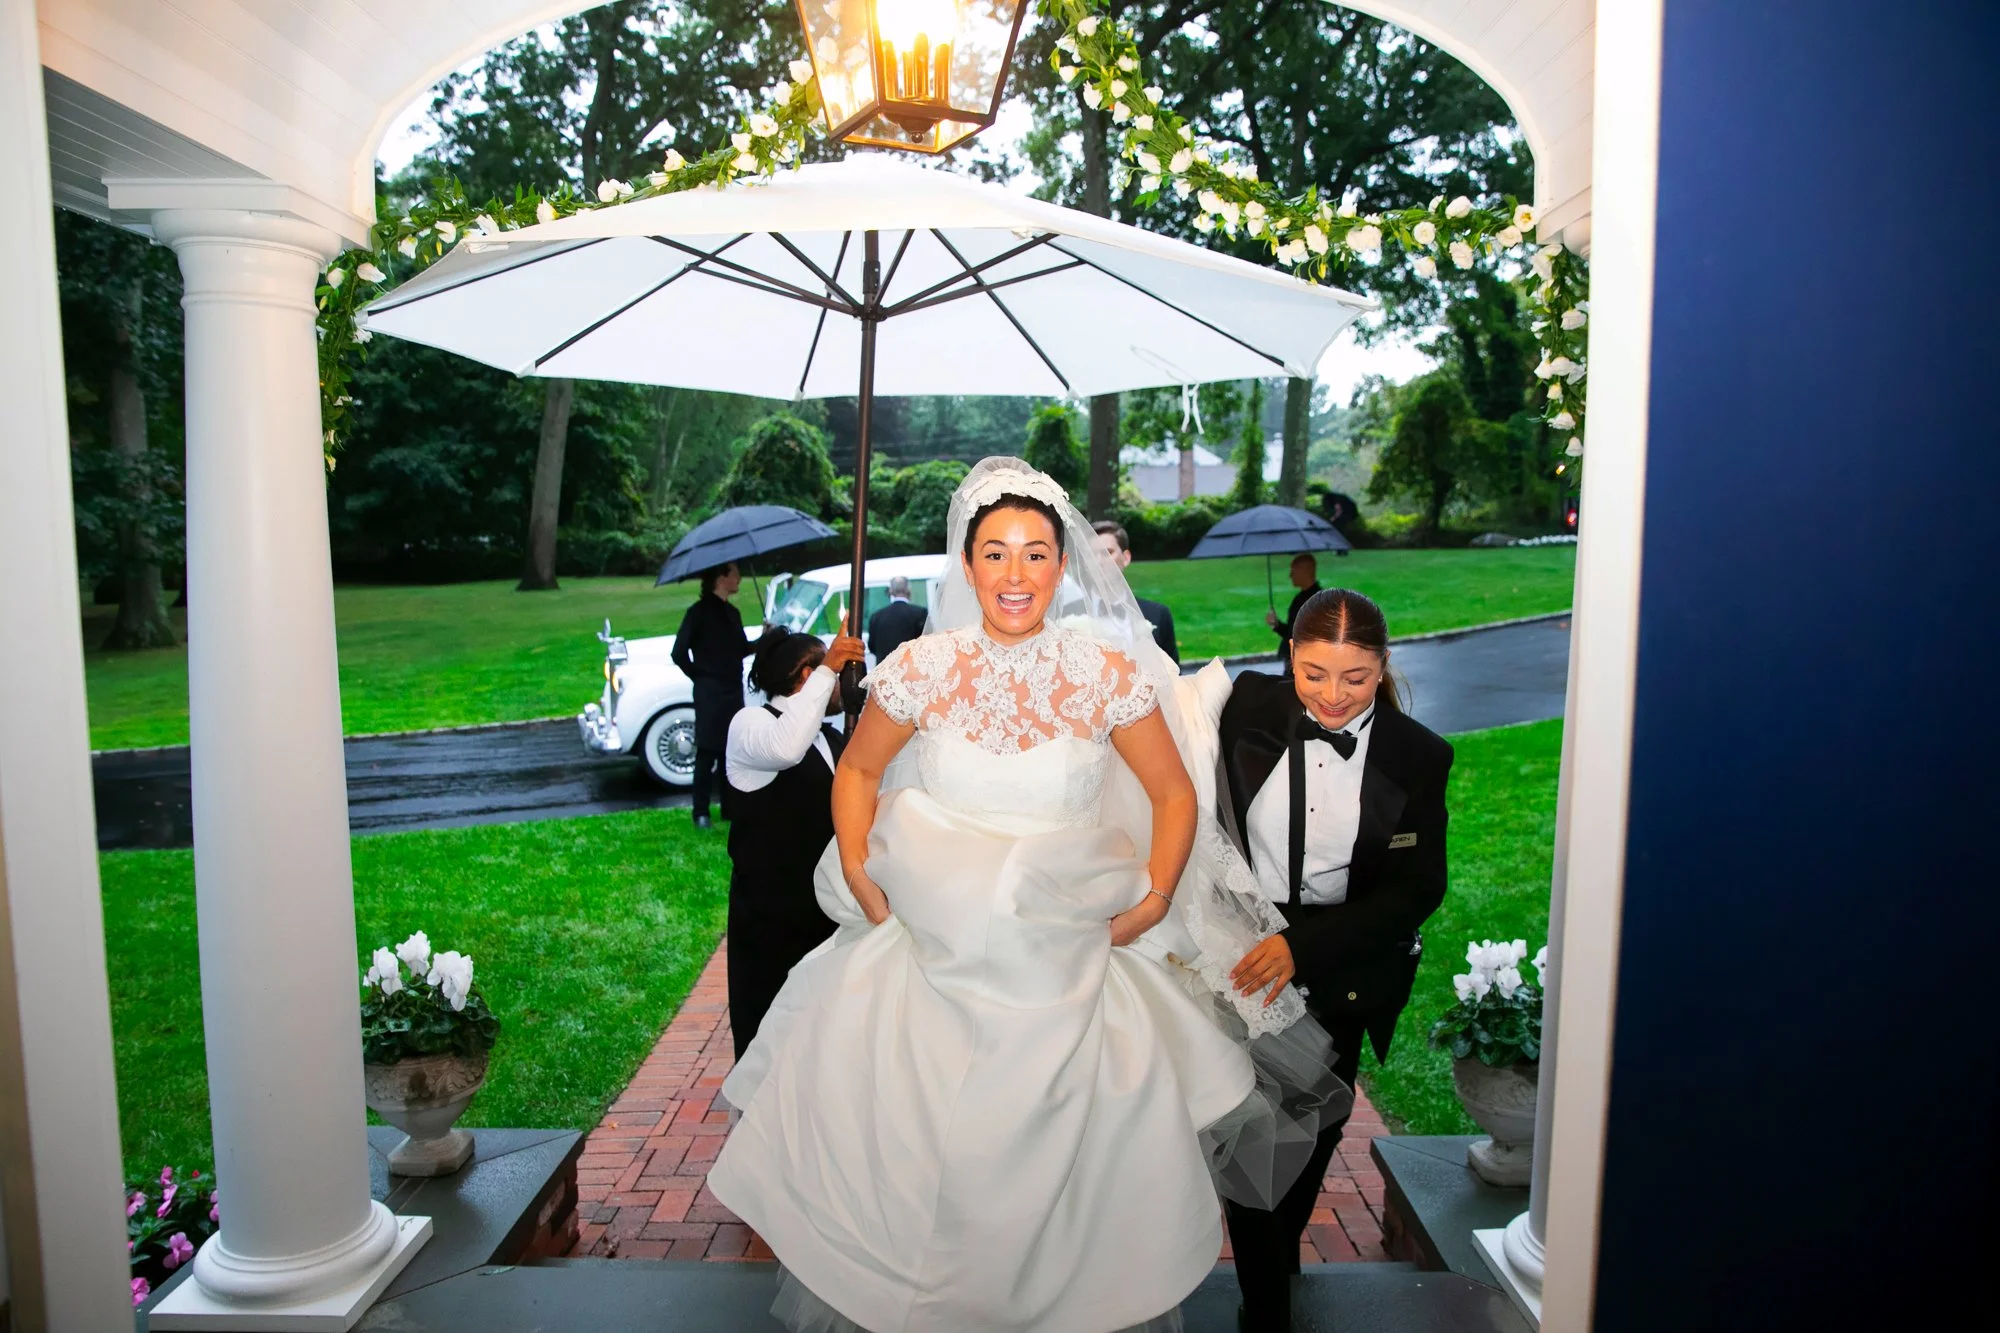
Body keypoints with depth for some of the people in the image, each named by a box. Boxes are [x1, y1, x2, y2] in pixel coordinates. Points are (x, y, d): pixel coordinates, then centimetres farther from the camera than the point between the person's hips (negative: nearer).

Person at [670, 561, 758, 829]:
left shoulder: (732, 613, 12)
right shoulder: (700, 611, -9)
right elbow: (679, 653, -11)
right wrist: (700, 677, -4)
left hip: (733, 692, 7)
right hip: (710, 693, -7)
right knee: (707, 752, -2)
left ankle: (731, 807, 20)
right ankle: (701, 812, 5)